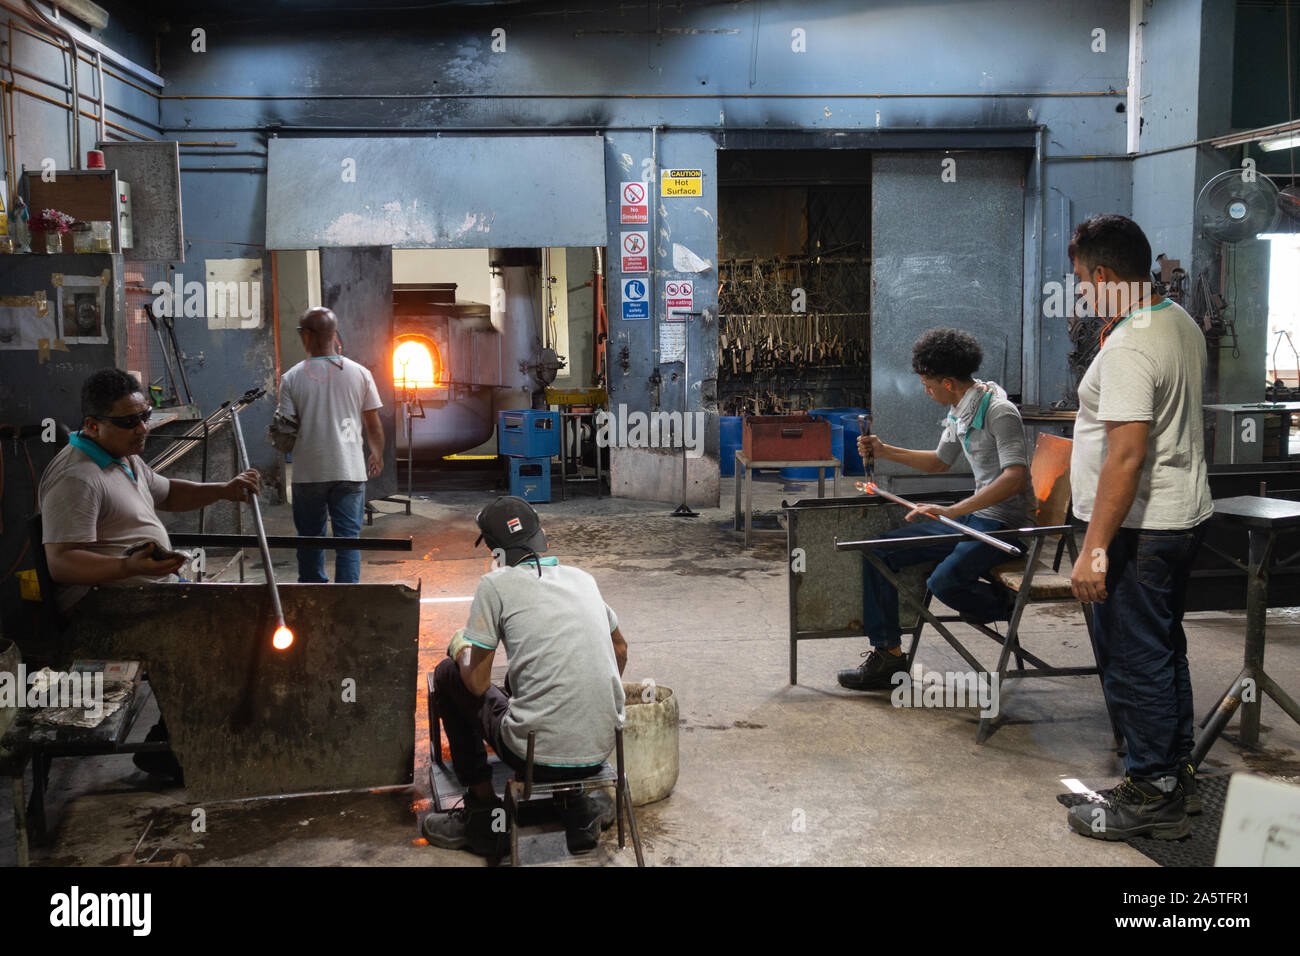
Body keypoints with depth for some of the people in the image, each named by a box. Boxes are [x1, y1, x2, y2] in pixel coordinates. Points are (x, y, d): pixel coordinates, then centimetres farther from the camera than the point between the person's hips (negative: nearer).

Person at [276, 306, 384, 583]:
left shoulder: (291, 378, -5)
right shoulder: (360, 374, -1)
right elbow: (374, 425, 5)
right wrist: (377, 456, 19)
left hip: (308, 472, 0)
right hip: (350, 470, 0)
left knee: (310, 539, 14)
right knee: (348, 539, 3)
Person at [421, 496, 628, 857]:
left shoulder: (496, 583, -6)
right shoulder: (581, 577, 10)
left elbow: (478, 684, -3)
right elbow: (621, 651, 24)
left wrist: (461, 649, 18)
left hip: (537, 753, -6)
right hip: (602, 746, 6)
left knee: (447, 675, 17)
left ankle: (484, 814, 20)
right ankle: (578, 805, 22)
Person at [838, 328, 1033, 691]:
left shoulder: (999, 412, -17)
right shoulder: (958, 412, 12)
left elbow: (1014, 478, -29)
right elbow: (940, 462, 27)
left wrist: (952, 511, -34)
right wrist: (884, 451, 18)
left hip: (1003, 522, -9)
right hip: (971, 516, 9)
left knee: (943, 581, -34)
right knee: (878, 553, -2)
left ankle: (1005, 605, -2)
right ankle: (888, 653, 1)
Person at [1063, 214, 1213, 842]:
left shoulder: (1127, 349, -22)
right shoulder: (1181, 322, 9)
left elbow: (1126, 457, -27)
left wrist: (1095, 549, -26)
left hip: (1140, 529, -10)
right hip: (1185, 514, 10)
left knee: (1134, 662, 0)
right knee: (1163, 650, 20)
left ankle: (1152, 795, 10)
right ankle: (1177, 775, 31)